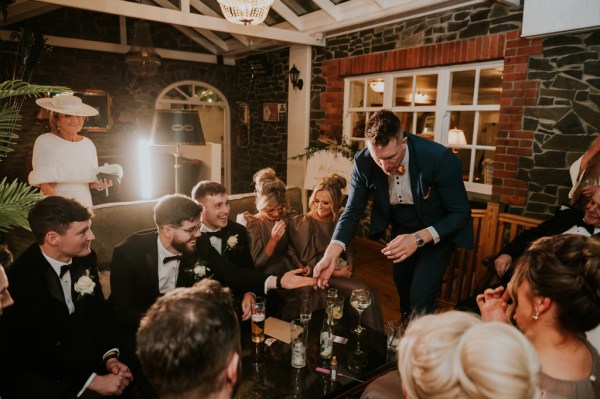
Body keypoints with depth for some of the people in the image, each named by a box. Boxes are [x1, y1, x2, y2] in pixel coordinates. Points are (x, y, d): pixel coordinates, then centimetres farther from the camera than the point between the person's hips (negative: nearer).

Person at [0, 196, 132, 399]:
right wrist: (93, 381, -25)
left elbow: (98, 311, 0)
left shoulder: (85, 257, -9)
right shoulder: (23, 277, -26)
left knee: (124, 378, -9)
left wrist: (110, 356, -14)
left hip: (74, 349, 5)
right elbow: (39, 353, -23)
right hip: (30, 366, -5)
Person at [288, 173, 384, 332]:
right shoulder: (306, 223, -7)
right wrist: (335, 272, -14)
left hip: (341, 272, 5)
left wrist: (349, 266, -3)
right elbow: (308, 261, -7)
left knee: (370, 295, -20)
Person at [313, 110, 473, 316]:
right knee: (402, 285, 21)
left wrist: (419, 238, -37)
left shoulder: (440, 158, -34)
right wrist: (330, 255, -30)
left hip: (439, 230, -3)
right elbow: (352, 212, -16)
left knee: (420, 297, -13)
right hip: (402, 228, 4)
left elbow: (460, 213, -23)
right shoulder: (363, 162, -24)